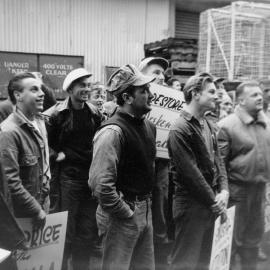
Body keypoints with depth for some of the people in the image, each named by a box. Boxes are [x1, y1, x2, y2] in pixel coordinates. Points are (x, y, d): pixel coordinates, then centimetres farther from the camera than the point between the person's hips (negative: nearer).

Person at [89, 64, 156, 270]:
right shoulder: (113, 131, -21)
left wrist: (146, 204, 10)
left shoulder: (148, 125, 6)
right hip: (123, 213, -8)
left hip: (145, 209, 8)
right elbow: (100, 183, -26)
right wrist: (126, 213, -16)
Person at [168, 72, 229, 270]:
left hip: (211, 204, 8)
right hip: (191, 205, -8)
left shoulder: (209, 126, 11)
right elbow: (191, 172, -19)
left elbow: (218, 160, 10)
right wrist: (214, 201, -12)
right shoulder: (180, 130, -16)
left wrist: (223, 191, -4)